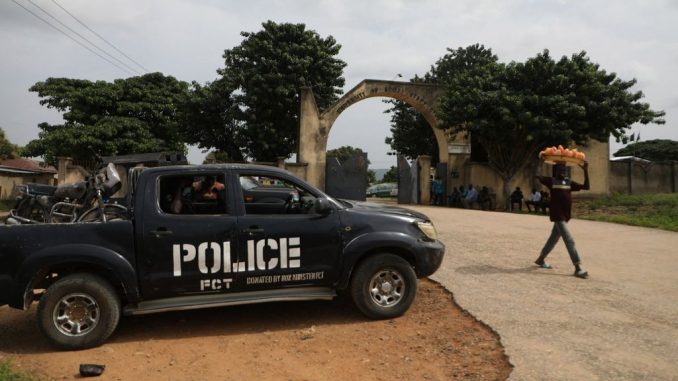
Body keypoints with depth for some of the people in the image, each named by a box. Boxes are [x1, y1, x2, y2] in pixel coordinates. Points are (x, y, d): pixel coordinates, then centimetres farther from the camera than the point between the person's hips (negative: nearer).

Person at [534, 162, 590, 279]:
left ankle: (541, 259, 35)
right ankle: (578, 268, -13)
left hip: (565, 215, 7)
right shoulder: (551, 181, -3)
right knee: (569, 241, -12)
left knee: (554, 238, 18)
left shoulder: (569, 182, 12)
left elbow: (586, 186, 8)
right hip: (557, 215, -7)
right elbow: (537, 175, -13)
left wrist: (585, 170, 2)